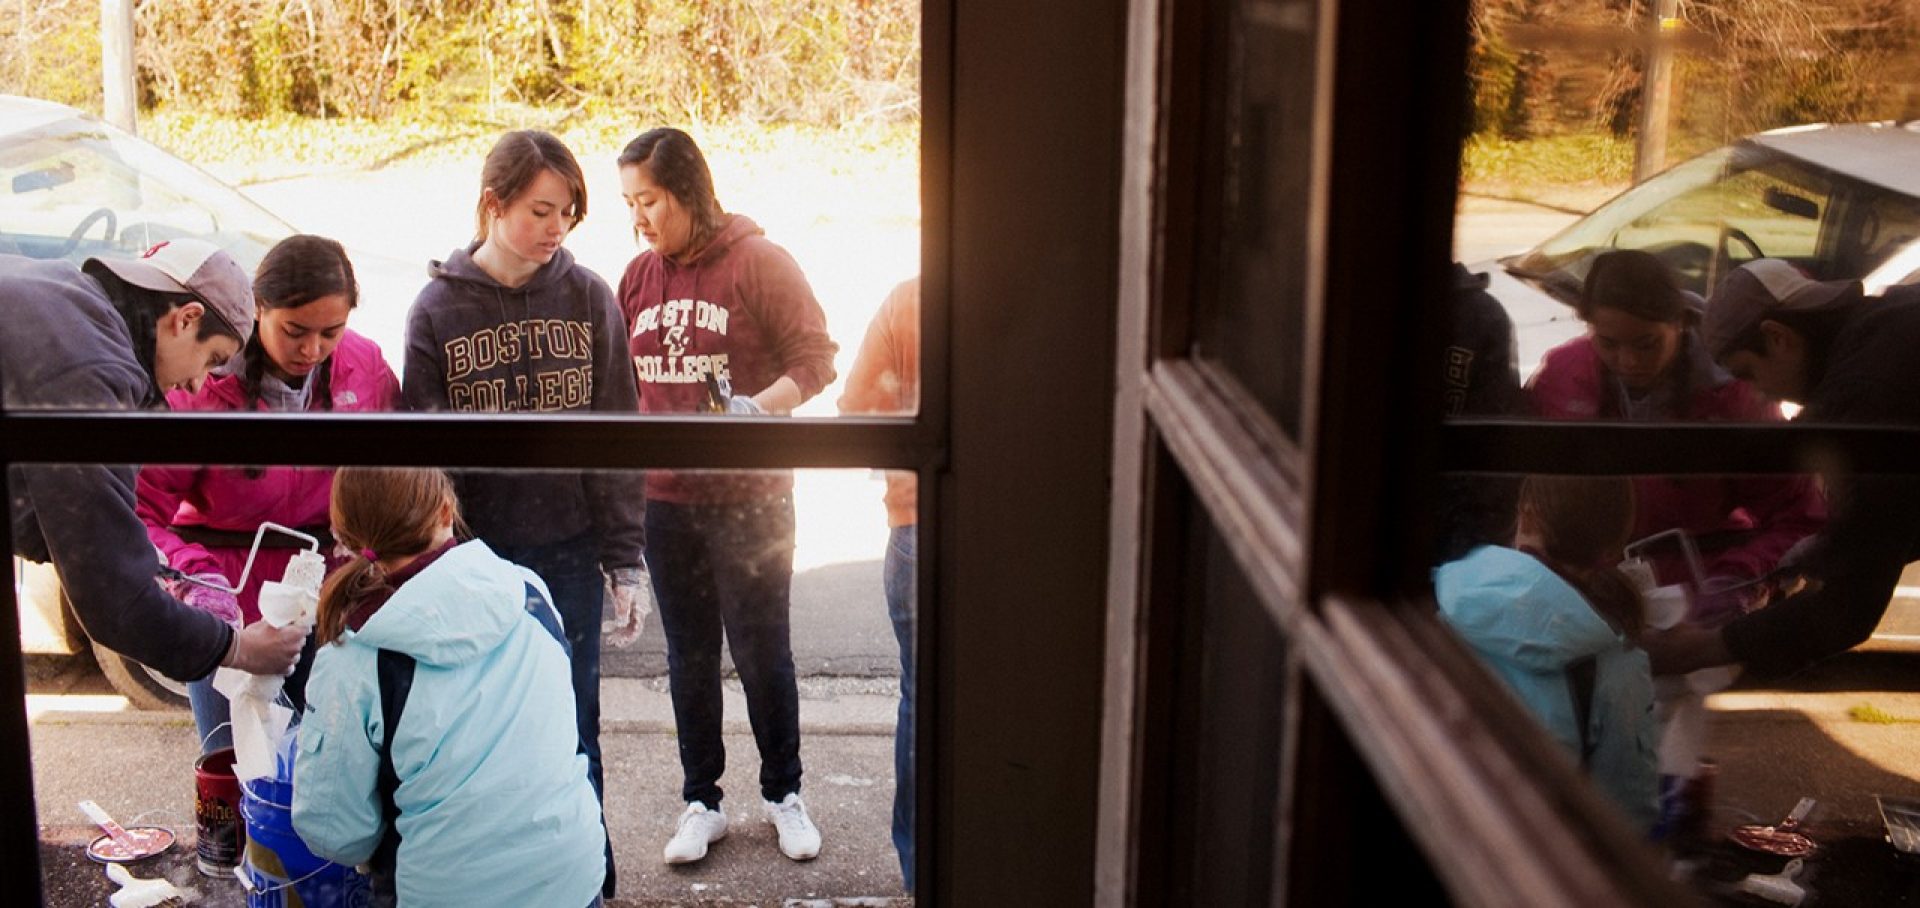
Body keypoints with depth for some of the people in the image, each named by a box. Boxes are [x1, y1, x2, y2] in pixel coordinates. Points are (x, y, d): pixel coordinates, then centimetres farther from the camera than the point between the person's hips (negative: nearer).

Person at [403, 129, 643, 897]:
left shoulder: (588, 298, 0)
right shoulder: (438, 308, -2)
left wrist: (625, 561, -3)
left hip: (570, 552, 0)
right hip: (475, 556, 0)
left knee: (571, 727, 7)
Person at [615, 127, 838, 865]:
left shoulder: (758, 262, -9)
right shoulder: (639, 276, 7)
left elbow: (816, 357, -10)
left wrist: (759, 406, -25)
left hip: (749, 498, -4)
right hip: (665, 499, 5)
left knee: (761, 651, 6)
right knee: (689, 656, 13)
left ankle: (785, 795, 25)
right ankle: (701, 803, 28)